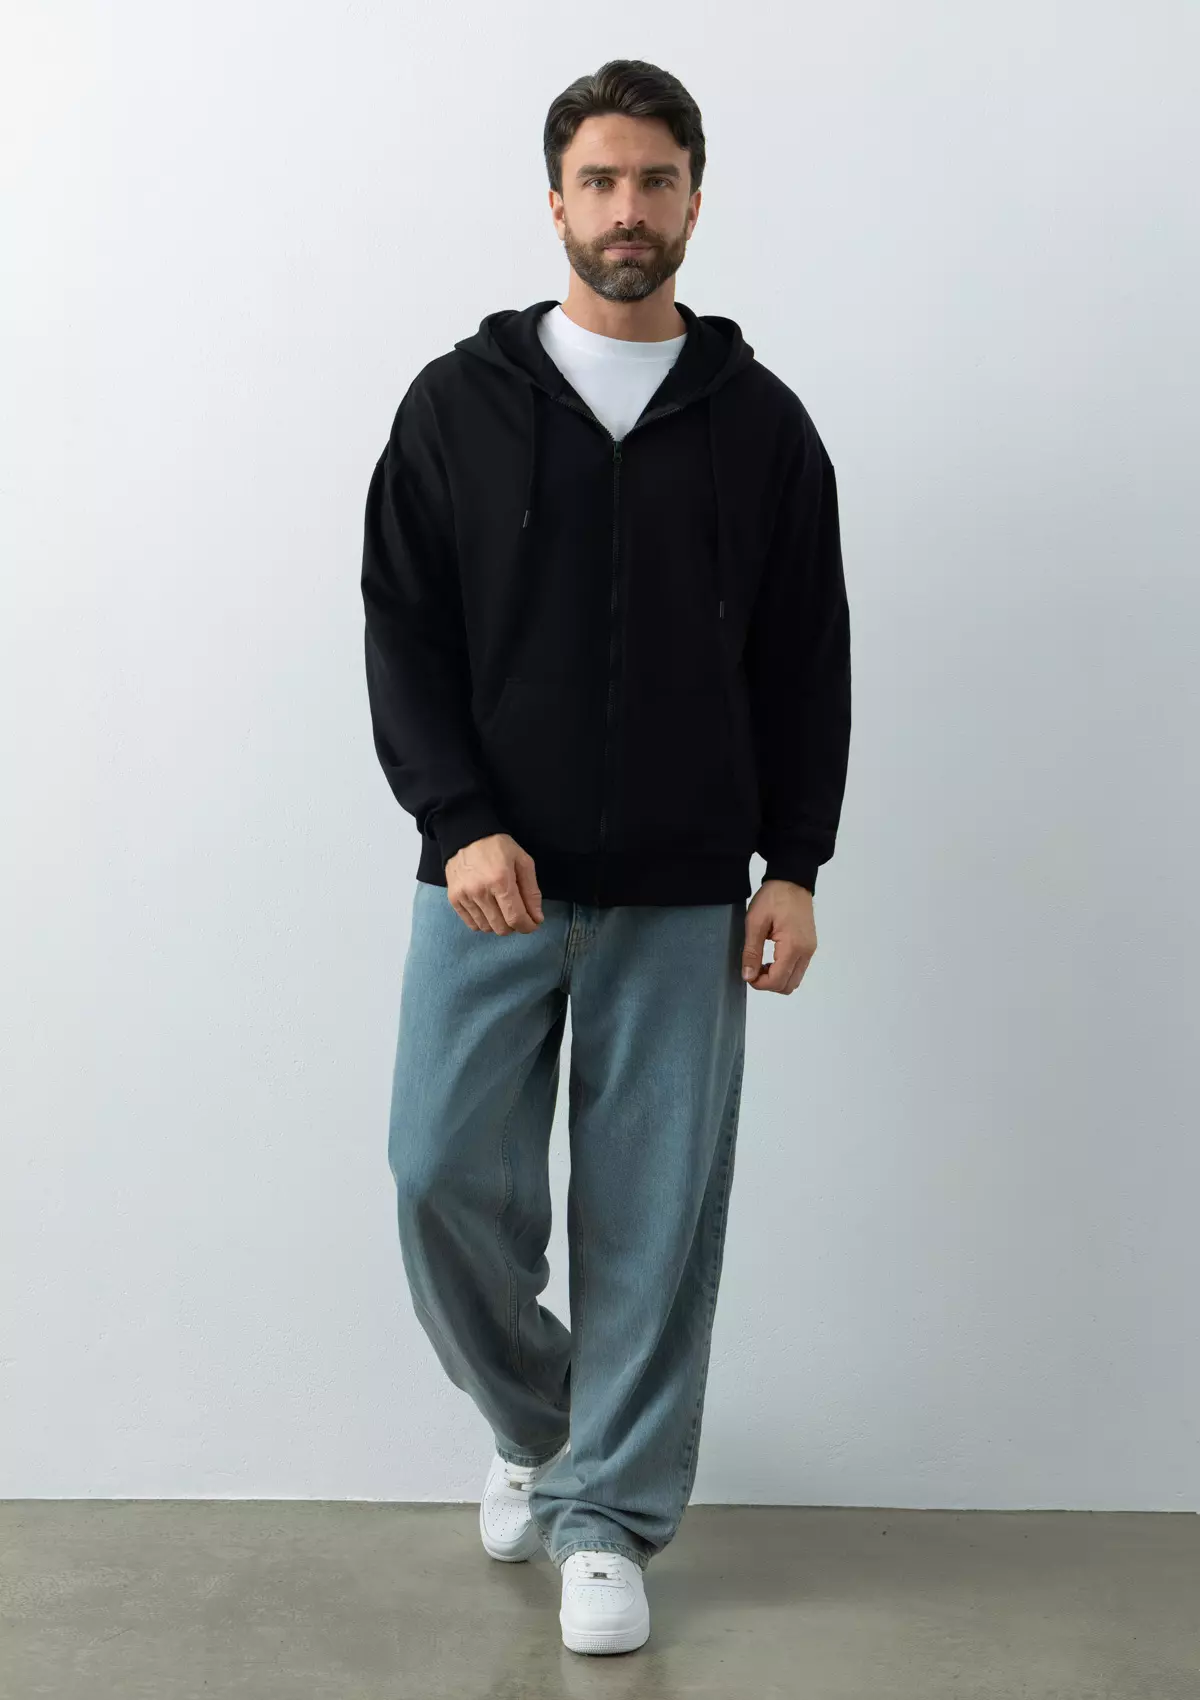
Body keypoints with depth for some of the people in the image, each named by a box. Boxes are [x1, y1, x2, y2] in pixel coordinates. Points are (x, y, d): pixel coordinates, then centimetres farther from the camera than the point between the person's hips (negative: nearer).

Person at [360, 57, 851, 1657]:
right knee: (447, 1179, -1)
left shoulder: (760, 419, 5)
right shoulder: (460, 399, 2)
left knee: (653, 1216, 3)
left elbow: (808, 666, 5)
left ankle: (608, 1520, 20)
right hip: (491, 879, 0)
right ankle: (537, 1424, 29)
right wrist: (460, 824, -14)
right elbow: (402, 630, -1)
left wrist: (793, 866, -2)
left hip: (680, 900, 0)